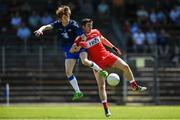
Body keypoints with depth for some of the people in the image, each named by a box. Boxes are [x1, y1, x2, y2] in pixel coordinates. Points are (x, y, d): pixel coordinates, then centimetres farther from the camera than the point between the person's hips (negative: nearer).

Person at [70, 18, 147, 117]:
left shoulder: (96, 32, 4)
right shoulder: (80, 39, -10)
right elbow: (72, 51, -16)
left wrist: (114, 48, 26)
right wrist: (80, 44, -30)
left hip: (107, 56, 4)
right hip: (97, 62, -4)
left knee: (125, 66, -8)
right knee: (101, 86, -8)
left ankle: (134, 86, 13)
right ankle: (106, 109, -3)